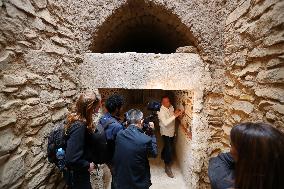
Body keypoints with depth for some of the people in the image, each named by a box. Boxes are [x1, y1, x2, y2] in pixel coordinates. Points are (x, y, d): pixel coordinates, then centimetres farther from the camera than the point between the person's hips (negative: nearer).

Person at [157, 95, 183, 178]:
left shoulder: (171, 107, -6)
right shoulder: (161, 111, -28)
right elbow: (165, 123, -38)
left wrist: (176, 112, -13)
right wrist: (175, 115, -41)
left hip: (172, 131, 8)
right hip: (166, 132, -7)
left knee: (168, 146, 26)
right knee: (169, 149, -4)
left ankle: (163, 156, 53)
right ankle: (167, 167, 12)